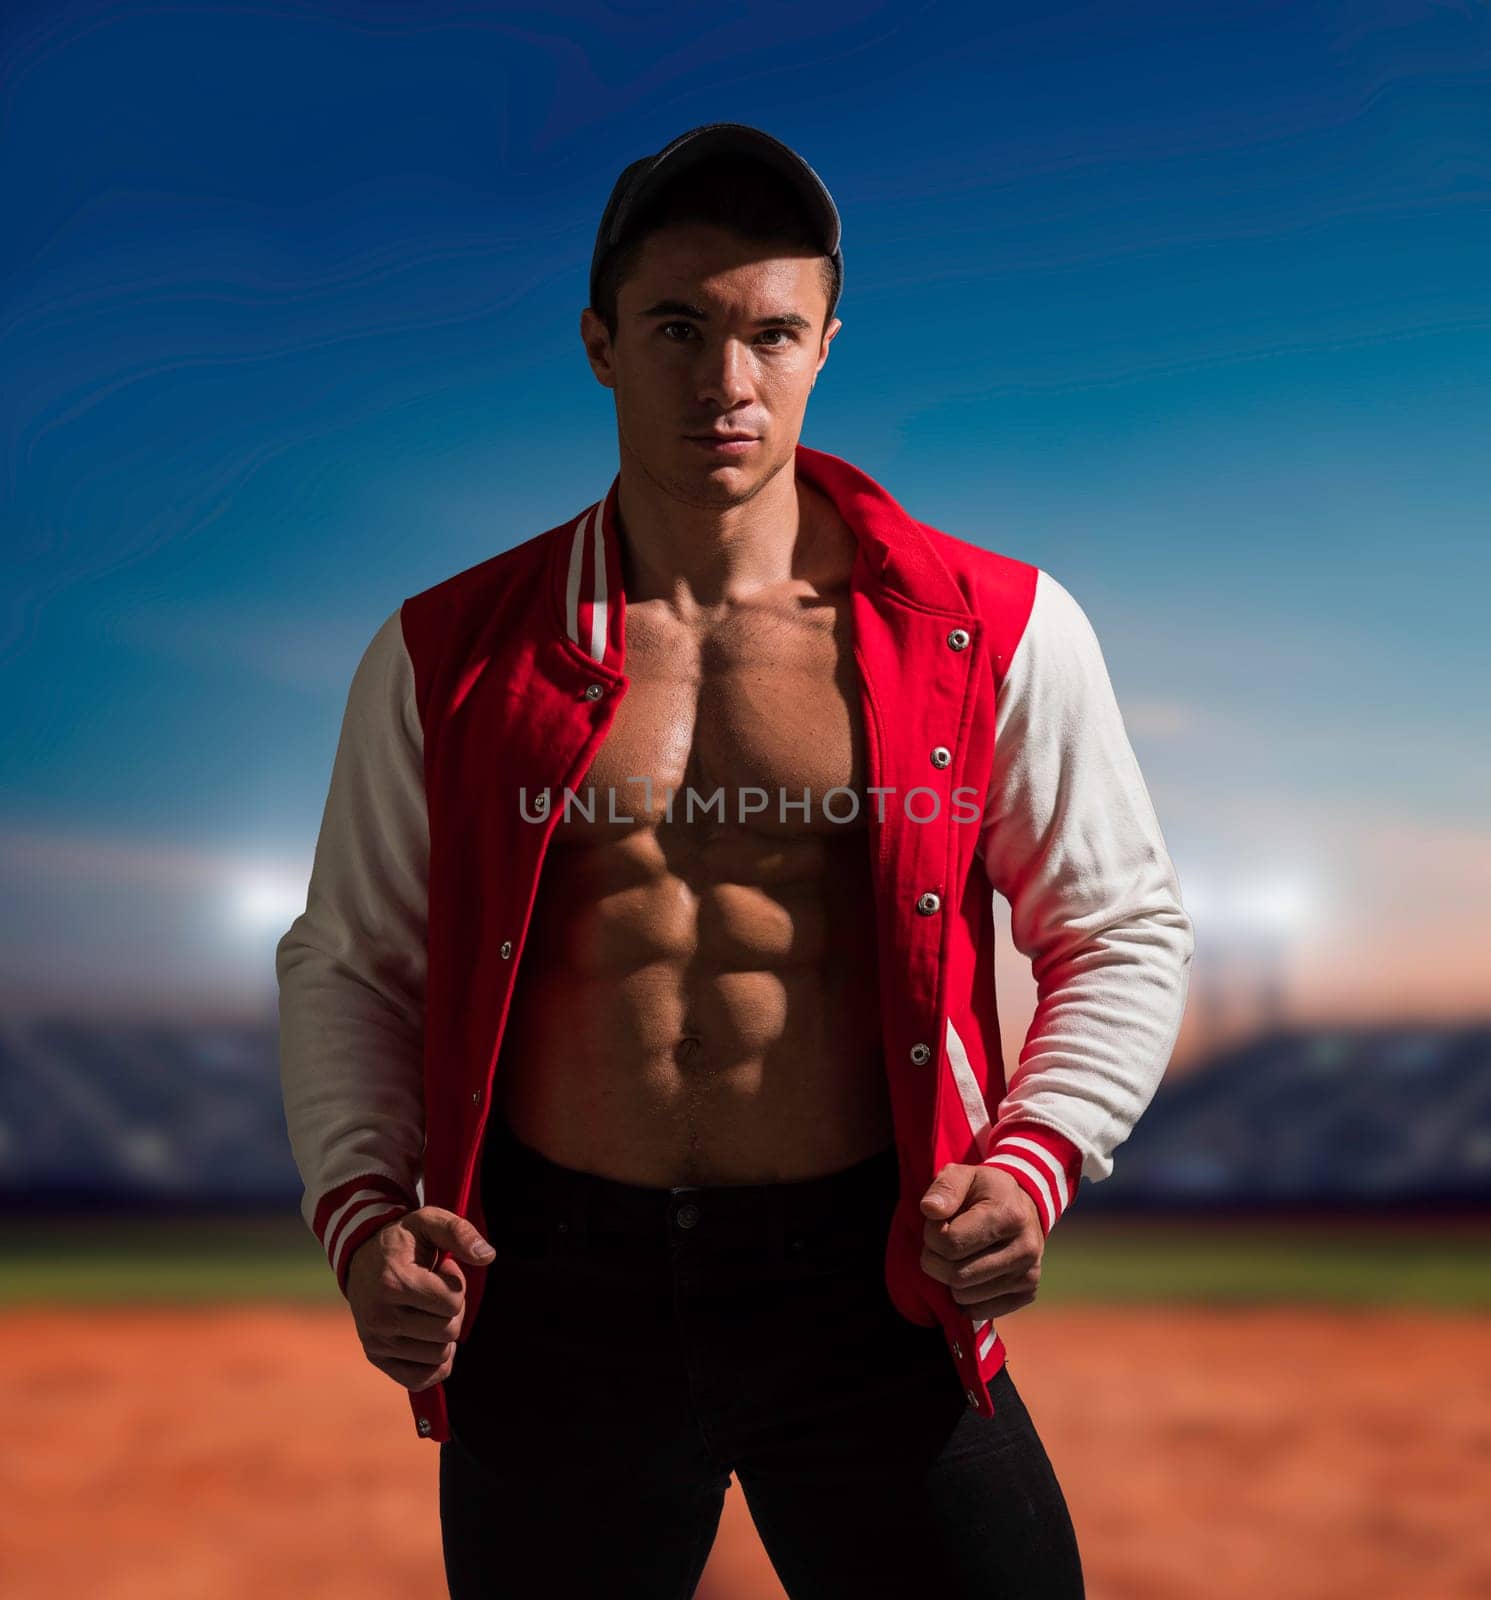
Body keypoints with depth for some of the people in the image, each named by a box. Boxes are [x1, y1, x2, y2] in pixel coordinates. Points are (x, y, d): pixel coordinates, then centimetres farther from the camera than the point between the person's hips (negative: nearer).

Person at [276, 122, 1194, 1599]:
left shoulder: (992, 634, -1)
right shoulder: (448, 658, 3)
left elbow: (1122, 930, 7)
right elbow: (347, 965, 10)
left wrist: (1033, 1162, -9)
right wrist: (361, 1213, -5)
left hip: (872, 1304, -1)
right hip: (552, 1309, 1)